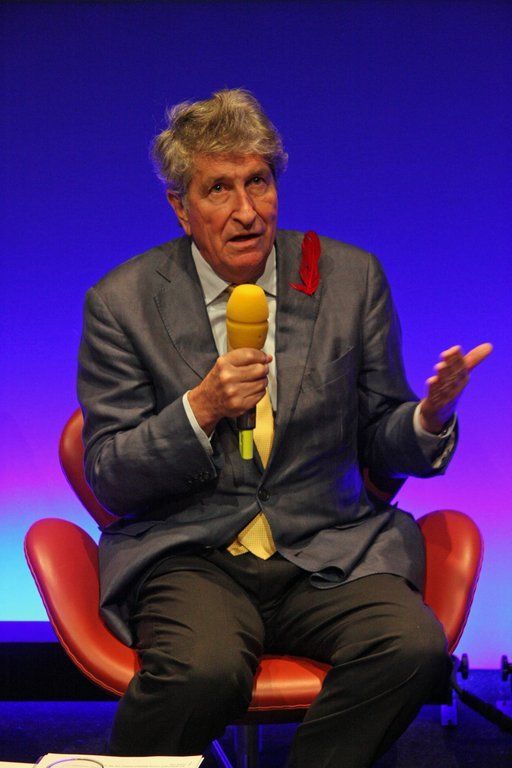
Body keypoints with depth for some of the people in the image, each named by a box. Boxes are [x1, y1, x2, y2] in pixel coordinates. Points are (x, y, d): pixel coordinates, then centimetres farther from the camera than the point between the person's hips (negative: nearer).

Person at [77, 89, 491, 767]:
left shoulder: (351, 278, 6)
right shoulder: (122, 303, 0)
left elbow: (381, 445, 10)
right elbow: (109, 481, 0)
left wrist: (430, 417, -13)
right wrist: (200, 409, -17)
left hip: (326, 554, 2)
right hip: (187, 553, -2)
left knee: (414, 646, -28)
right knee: (205, 667, -34)